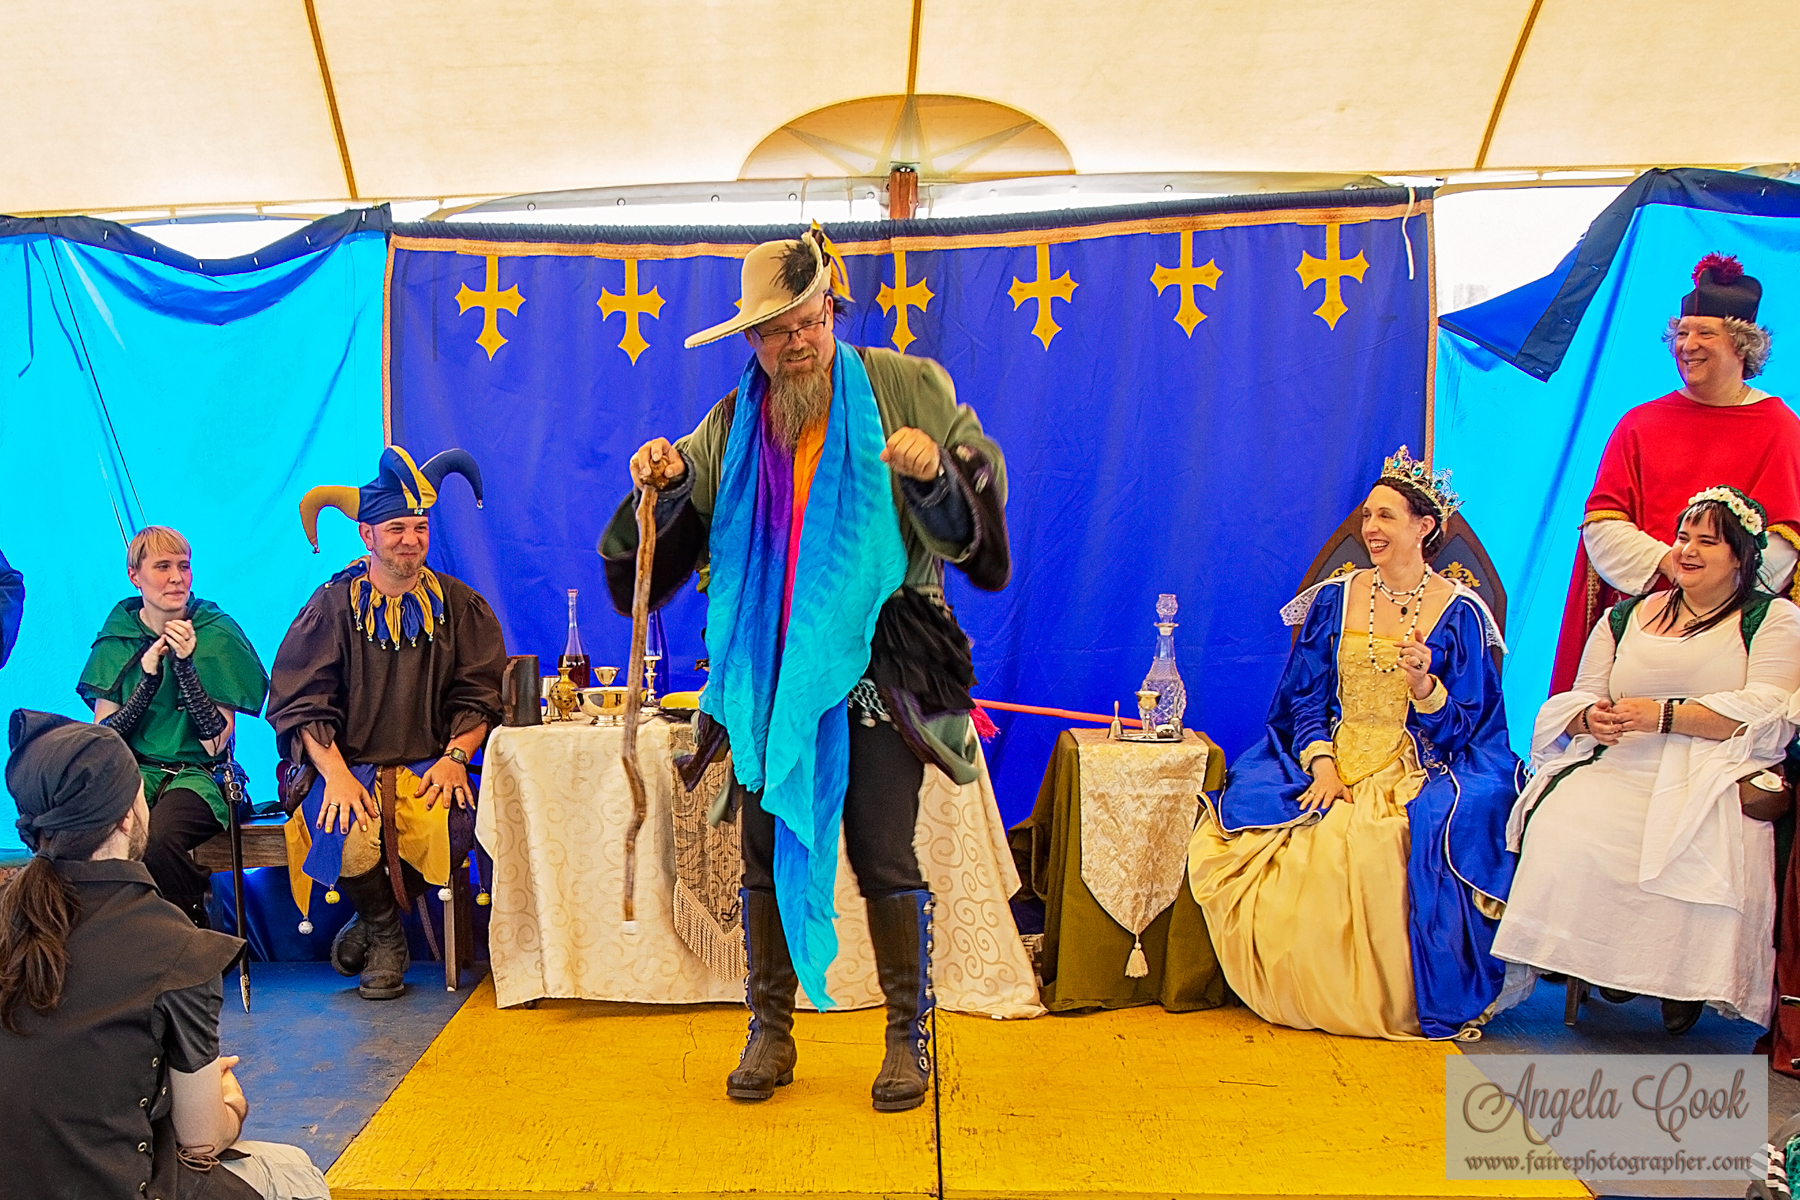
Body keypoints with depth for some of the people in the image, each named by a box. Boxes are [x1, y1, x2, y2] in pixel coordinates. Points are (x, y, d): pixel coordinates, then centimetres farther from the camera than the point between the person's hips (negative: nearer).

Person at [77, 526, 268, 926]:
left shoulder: (216, 635, 0)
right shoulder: (117, 637, 8)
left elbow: (216, 742, -7)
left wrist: (184, 663, -16)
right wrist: (147, 675, -12)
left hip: (198, 776, -3)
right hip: (132, 774, 3)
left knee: (158, 837, -35)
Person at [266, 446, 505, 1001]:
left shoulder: (460, 606, 9)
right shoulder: (333, 605, 4)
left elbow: (480, 695, 6)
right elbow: (299, 704, -2)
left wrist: (455, 755, -12)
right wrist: (335, 772, -17)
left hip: (429, 765, 1)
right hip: (349, 763, -1)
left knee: (455, 825, -31)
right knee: (349, 834, -32)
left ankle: (375, 921, 0)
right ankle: (386, 937, 2)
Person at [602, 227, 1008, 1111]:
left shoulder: (906, 390, 1)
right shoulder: (732, 425, 10)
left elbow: (984, 486, 2)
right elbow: (679, 534, 12)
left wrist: (937, 469, -19)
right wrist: (666, 481, -9)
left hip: (874, 667, -3)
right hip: (767, 672, 3)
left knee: (885, 862, 1)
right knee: (767, 855, 8)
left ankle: (909, 1036, 18)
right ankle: (770, 1033, 25)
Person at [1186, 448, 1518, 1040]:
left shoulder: (1458, 613, 1)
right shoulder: (1335, 598, 9)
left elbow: (1461, 726, -2)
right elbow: (1305, 696, 6)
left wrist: (1423, 683, -24)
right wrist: (1321, 765, -12)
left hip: (1418, 770, -3)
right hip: (1333, 760, 3)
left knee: (1385, 846, -35)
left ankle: (1388, 999, -12)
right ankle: (1302, 990, -7)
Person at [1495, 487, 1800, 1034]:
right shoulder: (1626, 616, 22)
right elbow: (1582, 696, 16)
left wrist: (1661, 715, -16)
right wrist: (1591, 717, -11)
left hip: (1716, 776, -3)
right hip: (1620, 768, 3)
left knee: (1701, 847, -35)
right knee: (1563, 830, -28)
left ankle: (1686, 979, -13)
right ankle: (1596, 961, -11)